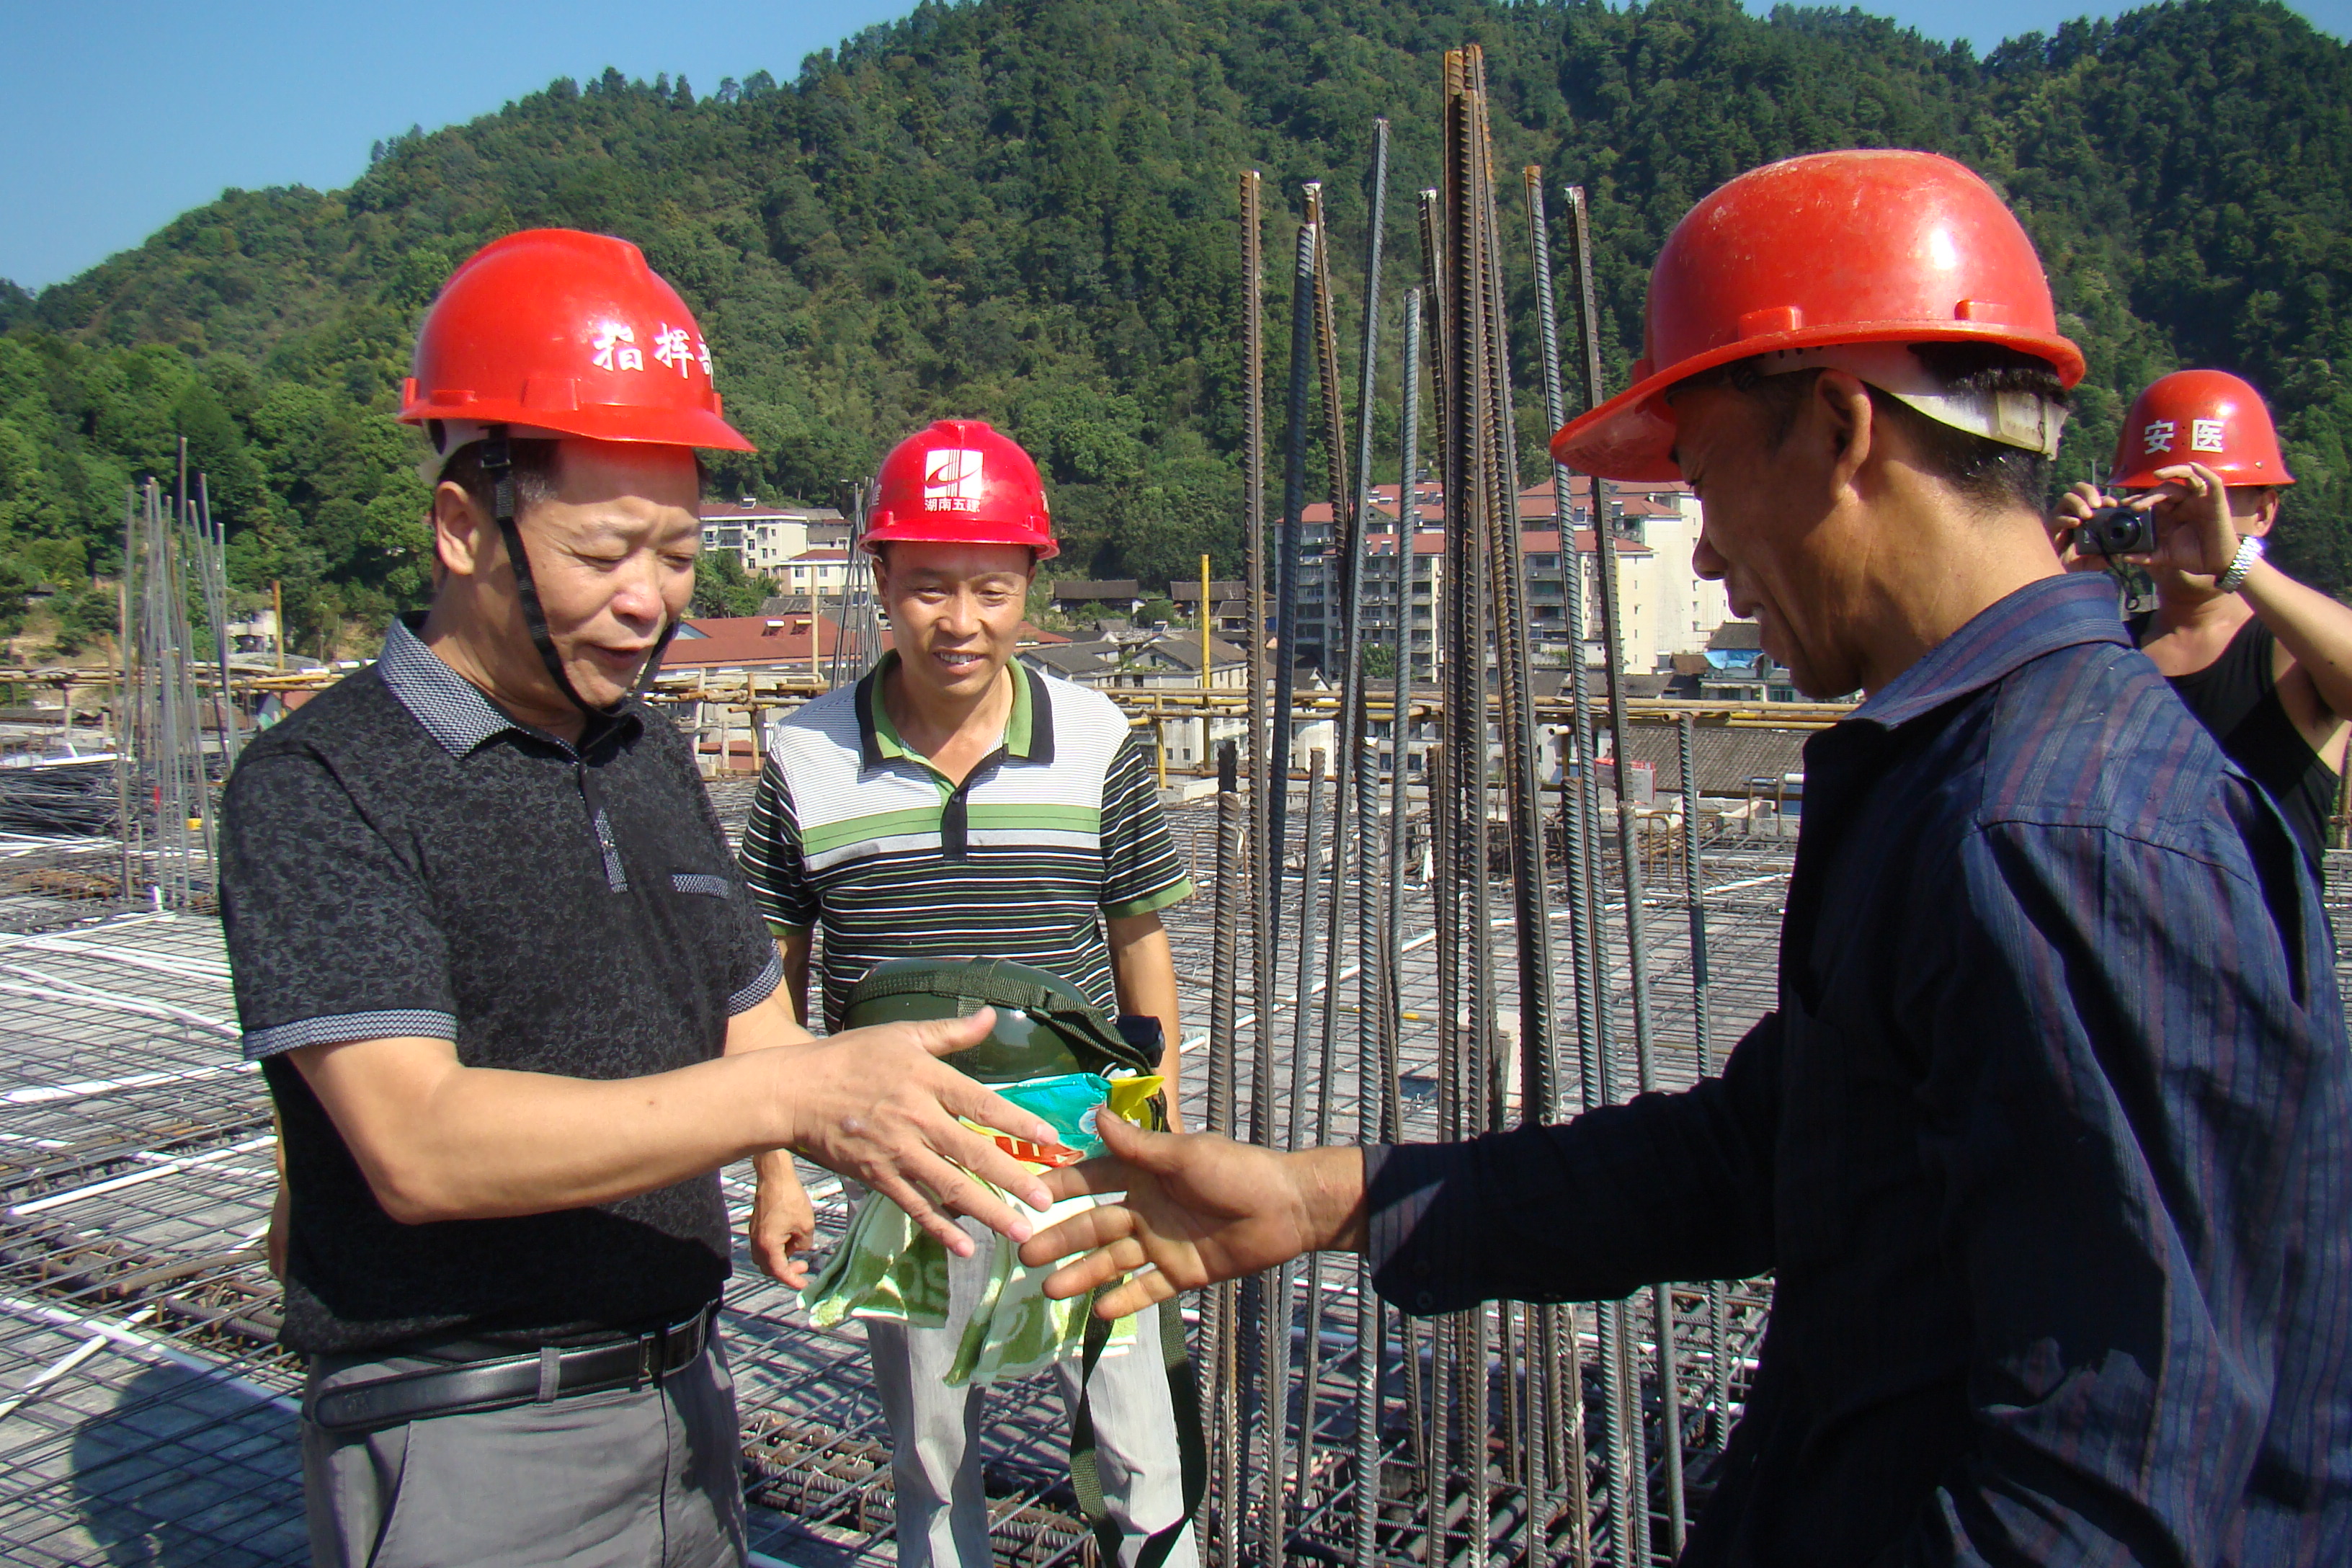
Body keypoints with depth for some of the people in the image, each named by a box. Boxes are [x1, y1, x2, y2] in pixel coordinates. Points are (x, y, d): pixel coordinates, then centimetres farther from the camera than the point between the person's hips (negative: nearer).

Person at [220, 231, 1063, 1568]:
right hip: (469, 1456, -6)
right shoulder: (321, 787, -13)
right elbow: (418, 1145, -23)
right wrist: (796, 1094, -29)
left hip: (687, 1405, 7)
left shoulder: (656, 761, 10)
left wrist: (903, 1123, -10)